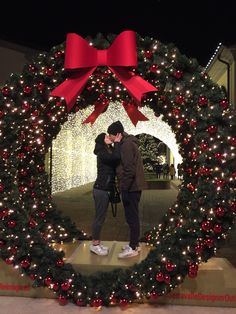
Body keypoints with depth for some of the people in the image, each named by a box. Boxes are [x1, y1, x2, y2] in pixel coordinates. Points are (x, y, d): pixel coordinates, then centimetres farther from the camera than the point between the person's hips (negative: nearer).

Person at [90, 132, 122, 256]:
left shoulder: (108, 152, 16)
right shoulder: (102, 153, -13)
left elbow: (116, 160, 5)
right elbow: (116, 157, -29)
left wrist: (117, 143, -1)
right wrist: (117, 142, -17)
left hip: (104, 189, 9)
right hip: (101, 189, -9)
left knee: (100, 217, 14)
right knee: (99, 217, -1)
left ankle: (97, 243, 23)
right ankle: (94, 245, 10)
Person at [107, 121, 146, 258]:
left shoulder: (126, 144, -16)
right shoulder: (129, 143, 17)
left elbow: (129, 169, -23)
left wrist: (124, 188, -18)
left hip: (131, 187, -10)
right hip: (133, 186, 10)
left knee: (132, 217, -2)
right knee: (132, 216, 16)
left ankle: (133, 248, 8)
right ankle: (135, 244, 26)